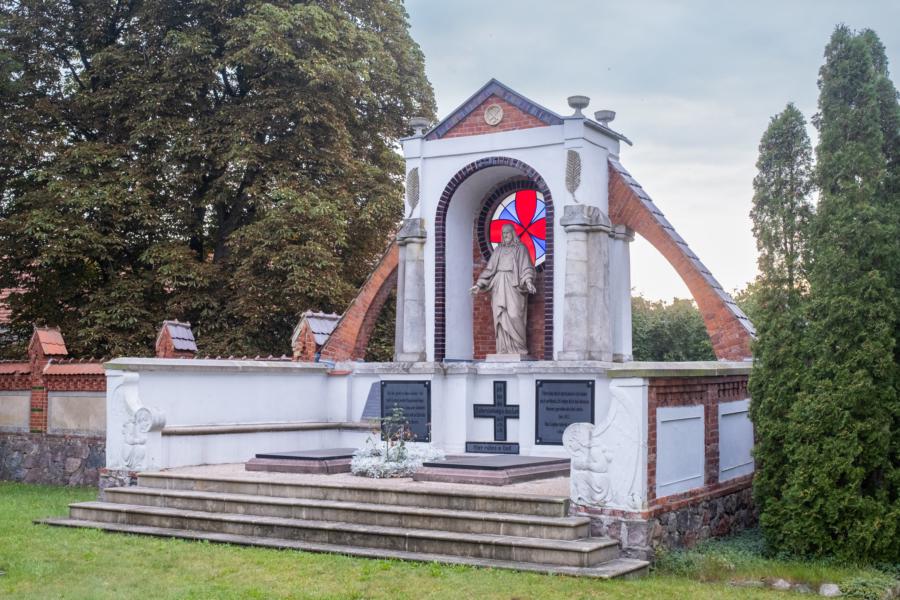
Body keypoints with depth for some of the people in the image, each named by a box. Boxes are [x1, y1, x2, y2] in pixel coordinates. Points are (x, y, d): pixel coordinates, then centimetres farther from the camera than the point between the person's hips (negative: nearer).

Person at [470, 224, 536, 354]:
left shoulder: (520, 248, 7)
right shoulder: (498, 250, 18)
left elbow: (526, 268, -2)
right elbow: (489, 269, 18)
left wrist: (528, 281, -20)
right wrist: (479, 284, 10)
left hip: (513, 286, -4)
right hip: (499, 286, 4)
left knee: (514, 316, -15)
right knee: (500, 318, -3)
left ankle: (519, 349, -9)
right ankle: (504, 350, -4)